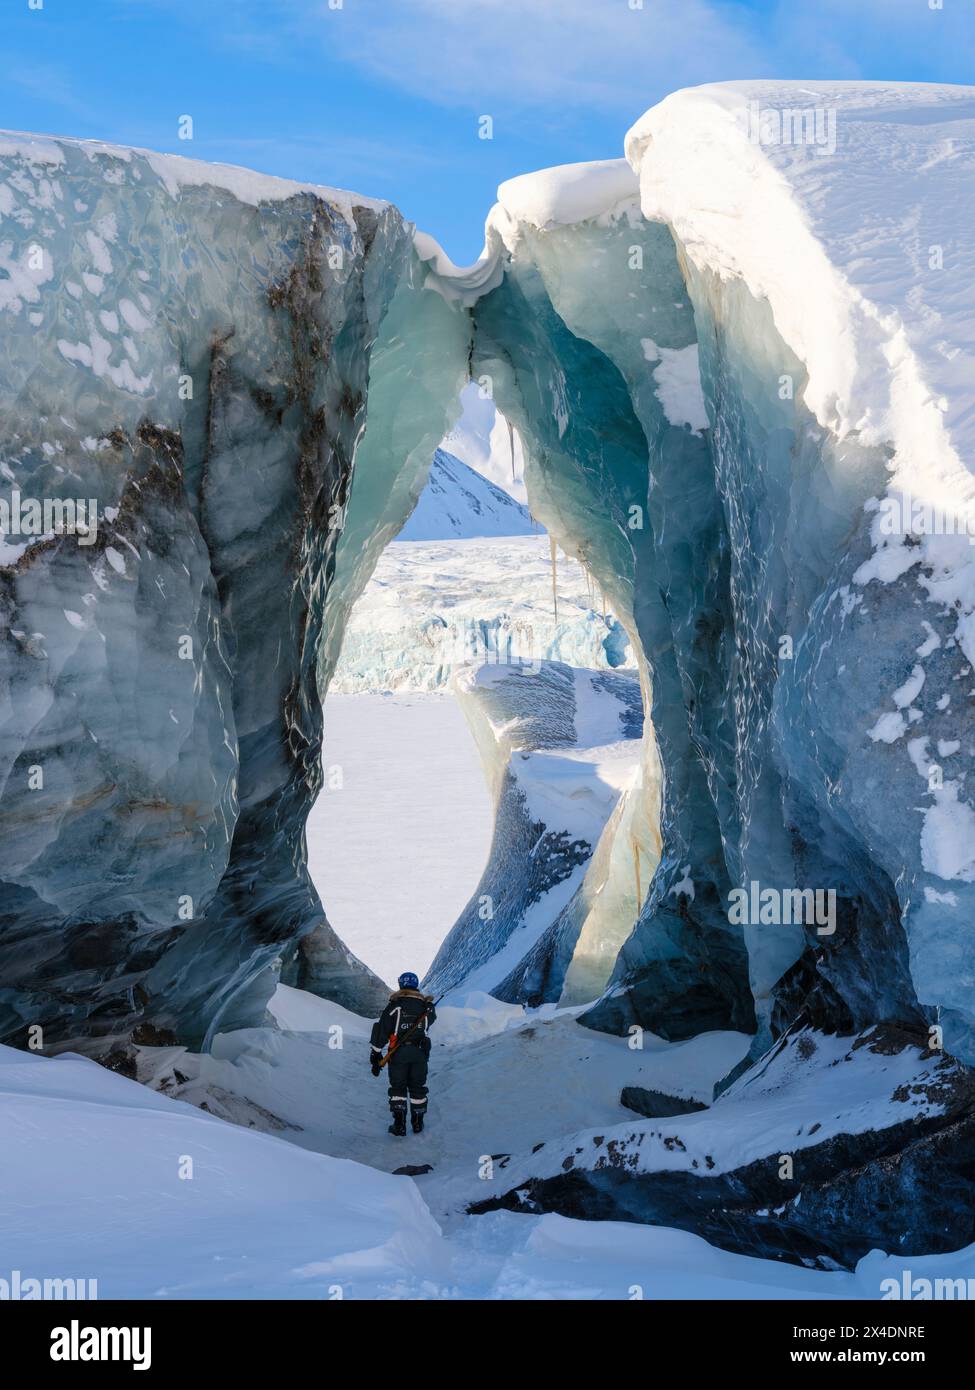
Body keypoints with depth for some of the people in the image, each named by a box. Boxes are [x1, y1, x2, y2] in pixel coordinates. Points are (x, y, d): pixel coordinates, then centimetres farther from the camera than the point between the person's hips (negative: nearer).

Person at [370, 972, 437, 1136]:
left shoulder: (394, 1006, -3)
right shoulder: (425, 1006, 6)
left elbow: (381, 1029, -6)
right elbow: (431, 1017, 30)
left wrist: (376, 1055, -2)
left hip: (398, 1053, -2)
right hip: (420, 1053, 2)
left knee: (398, 1088, 6)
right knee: (418, 1088, 15)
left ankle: (399, 1124, -3)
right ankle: (418, 1123, 18)